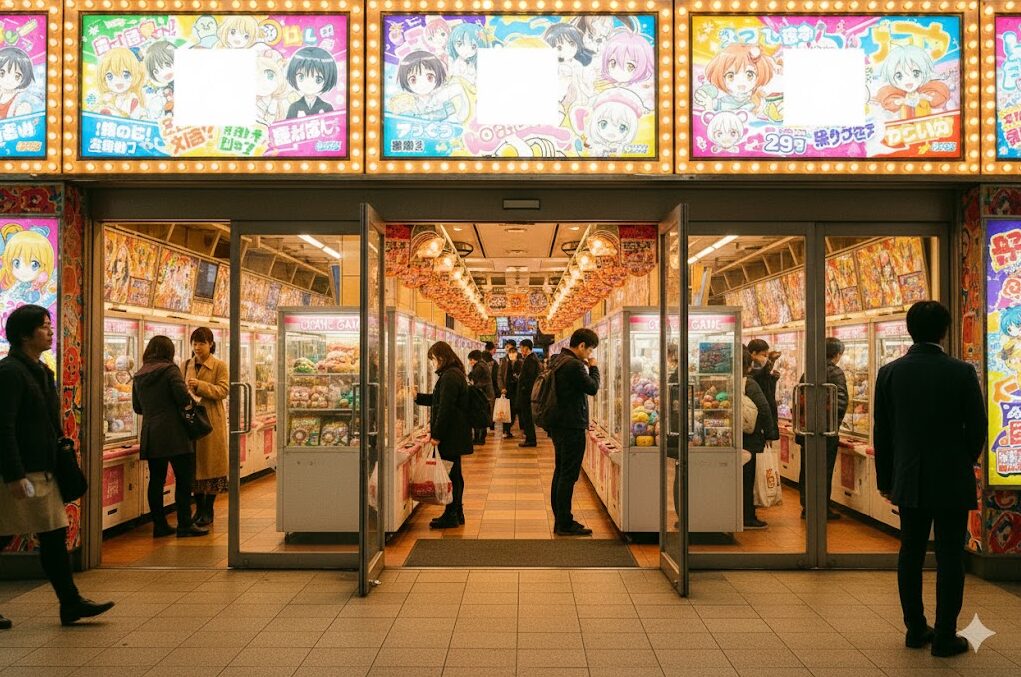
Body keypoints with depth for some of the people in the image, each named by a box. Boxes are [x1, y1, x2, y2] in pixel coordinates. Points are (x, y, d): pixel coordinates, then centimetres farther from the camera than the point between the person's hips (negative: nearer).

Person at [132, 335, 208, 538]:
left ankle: (159, 525, 14)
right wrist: (191, 400, 5)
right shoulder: (169, 370, -7)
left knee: (156, 479, 10)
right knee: (184, 479, -1)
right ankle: (184, 524, 0)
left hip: (150, 436, 7)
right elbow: (183, 397, -16)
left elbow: (137, 408, 18)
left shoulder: (138, 376, 12)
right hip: (174, 434, -6)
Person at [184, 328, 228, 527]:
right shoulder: (186, 366, 13)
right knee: (194, 464, 6)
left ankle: (208, 511, 9)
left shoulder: (220, 366, 0)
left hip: (212, 420, -4)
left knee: (210, 462, 0)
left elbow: (223, 390, -10)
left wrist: (199, 385, -21)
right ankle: (199, 508, 17)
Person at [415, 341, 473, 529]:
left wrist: (437, 435, -19)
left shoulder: (450, 376, -17)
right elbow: (438, 400, 28)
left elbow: (445, 408, -21)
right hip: (455, 434, 11)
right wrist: (417, 397, 23)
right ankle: (457, 513, 24)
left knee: (451, 474, -3)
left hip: (451, 434, -11)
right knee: (454, 473, 15)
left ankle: (451, 516, 4)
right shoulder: (455, 374, 16)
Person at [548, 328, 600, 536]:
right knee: (568, 475, -4)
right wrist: (593, 367, -1)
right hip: (572, 427, -10)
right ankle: (565, 524, 1)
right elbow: (593, 388, -12)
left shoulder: (556, 360, 12)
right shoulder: (574, 365, -20)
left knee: (560, 472, 15)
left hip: (558, 425, 10)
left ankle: (560, 521, 22)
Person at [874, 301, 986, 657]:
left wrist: (885, 479, 10)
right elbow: (977, 429, -5)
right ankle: (945, 637, 12)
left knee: (910, 554, 13)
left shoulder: (889, 373, -5)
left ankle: (915, 629, 22)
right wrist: (964, 464, 14)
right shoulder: (962, 372, -12)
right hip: (952, 481, -3)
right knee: (949, 557, 6)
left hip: (909, 481, 3)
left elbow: (881, 432, 0)